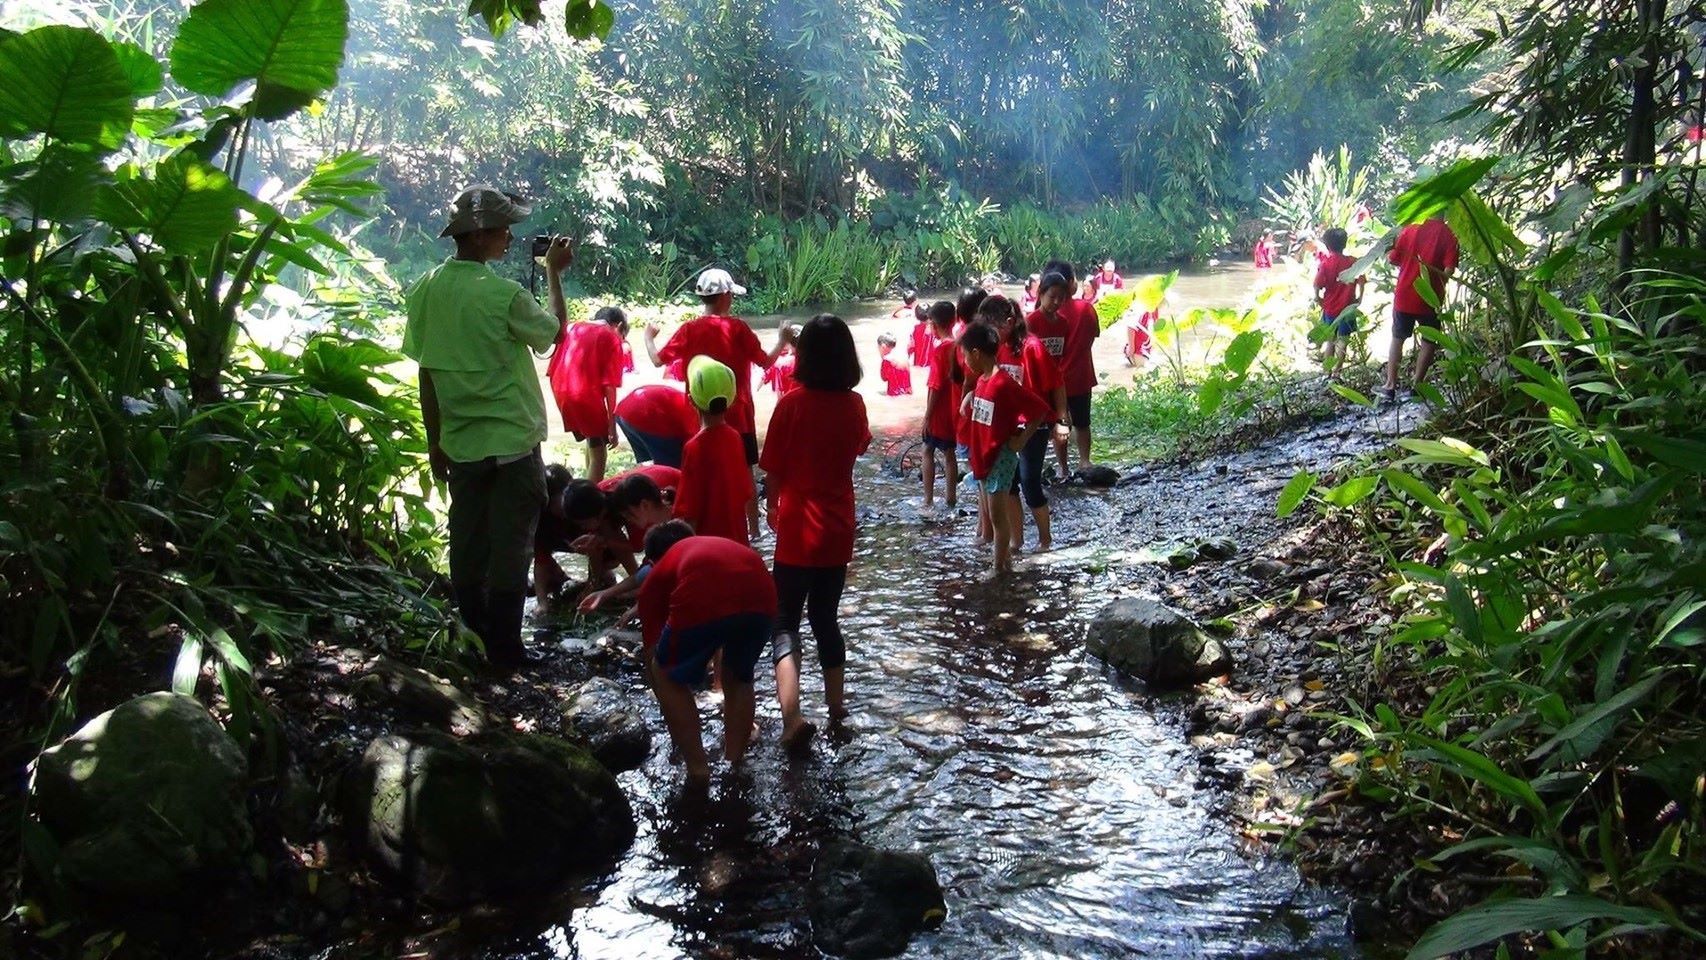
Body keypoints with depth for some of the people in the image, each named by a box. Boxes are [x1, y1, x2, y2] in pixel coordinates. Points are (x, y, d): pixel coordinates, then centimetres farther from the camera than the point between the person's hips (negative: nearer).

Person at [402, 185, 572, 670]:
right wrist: (553, 272, 10)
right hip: (513, 442, -5)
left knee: (467, 549, 14)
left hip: (460, 443, 5)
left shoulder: (427, 290, -1)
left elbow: (426, 372, 4)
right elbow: (555, 331, 0)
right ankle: (504, 652, 11)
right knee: (510, 549, 5)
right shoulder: (505, 295, -17)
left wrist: (435, 441, 12)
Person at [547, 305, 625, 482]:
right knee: (598, 454, 4)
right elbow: (609, 385, -7)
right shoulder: (611, 338, 2)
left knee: (592, 440, 25)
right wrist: (612, 426, -6)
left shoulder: (572, 328, 18)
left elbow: (552, 369, 14)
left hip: (561, 391, 6)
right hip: (587, 394, -6)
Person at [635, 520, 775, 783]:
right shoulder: (723, 545, 43)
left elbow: (652, 653, 35)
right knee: (739, 679, 32)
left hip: (702, 603, -4)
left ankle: (697, 769, 21)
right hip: (761, 597, 4)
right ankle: (734, 765, 35)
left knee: (668, 678, 24)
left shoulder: (656, 575, 32)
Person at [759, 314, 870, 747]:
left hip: (798, 527, -4)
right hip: (838, 528, 4)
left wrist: (771, 505, 13)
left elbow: (773, 469, -5)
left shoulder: (792, 403, -14)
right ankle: (836, 704, 28)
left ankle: (793, 717, -14)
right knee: (826, 617, 19)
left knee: (786, 621, 2)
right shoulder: (854, 404, -2)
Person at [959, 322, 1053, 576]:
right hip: (983, 456, 9)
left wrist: (1021, 439, -16)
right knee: (994, 514, 15)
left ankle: (1000, 568, 7)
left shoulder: (1004, 384, -21)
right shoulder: (982, 380, 5)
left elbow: (1040, 409, -21)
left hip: (1001, 457, -9)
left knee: (998, 516, -2)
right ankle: (1005, 562, 26)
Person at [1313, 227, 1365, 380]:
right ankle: (1335, 373, 5)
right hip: (1347, 309, 0)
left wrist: (1318, 299, -1)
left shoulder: (1325, 263, -11)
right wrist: (1359, 298, 5)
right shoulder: (1353, 262, -5)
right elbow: (1361, 282, -8)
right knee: (1342, 342, 7)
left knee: (1330, 341, 14)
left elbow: (1317, 286, -17)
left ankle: (1328, 372, 18)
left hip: (1330, 309, 0)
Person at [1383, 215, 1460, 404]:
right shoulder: (1449, 236, -10)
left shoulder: (1410, 230, -4)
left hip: (1405, 295, 2)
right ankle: (1418, 385, 19)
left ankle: (1390, 386, 13)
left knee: (1398, 339, 17)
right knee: (1428, 342, 17)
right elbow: (1448, 272, -15)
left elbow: (1393, 259, 2)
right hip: (1430, 298, -2)